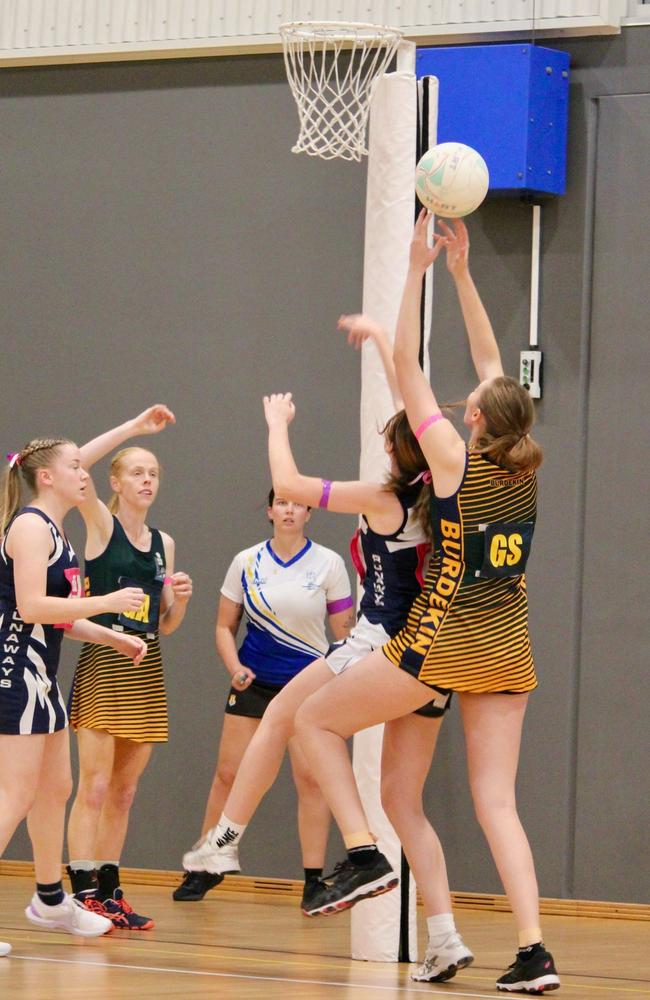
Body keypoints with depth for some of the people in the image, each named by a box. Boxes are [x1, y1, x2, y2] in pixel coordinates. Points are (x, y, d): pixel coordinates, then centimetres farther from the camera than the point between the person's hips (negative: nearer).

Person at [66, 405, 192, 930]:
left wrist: (180, 599, -2)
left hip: (147, 672, 6)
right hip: (102, 665, -6)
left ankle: (110, 891, 12)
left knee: (124, 792, 8)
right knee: (95, 787, -9)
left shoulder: (164, 544, 15)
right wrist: (134, 427, -18)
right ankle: (84, 893, -9)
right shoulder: (102, 525, -1)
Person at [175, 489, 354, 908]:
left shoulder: (328, 563, -1)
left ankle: (314, 880, -4)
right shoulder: (247, 562, 4)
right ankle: (206, 866, 15)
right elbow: (225, 626, 9)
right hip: (253, 681, 2)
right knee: (229, 774, 1)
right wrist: (235, 667, -8)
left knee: (311, 776, -9)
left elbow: (344, 630, 2)